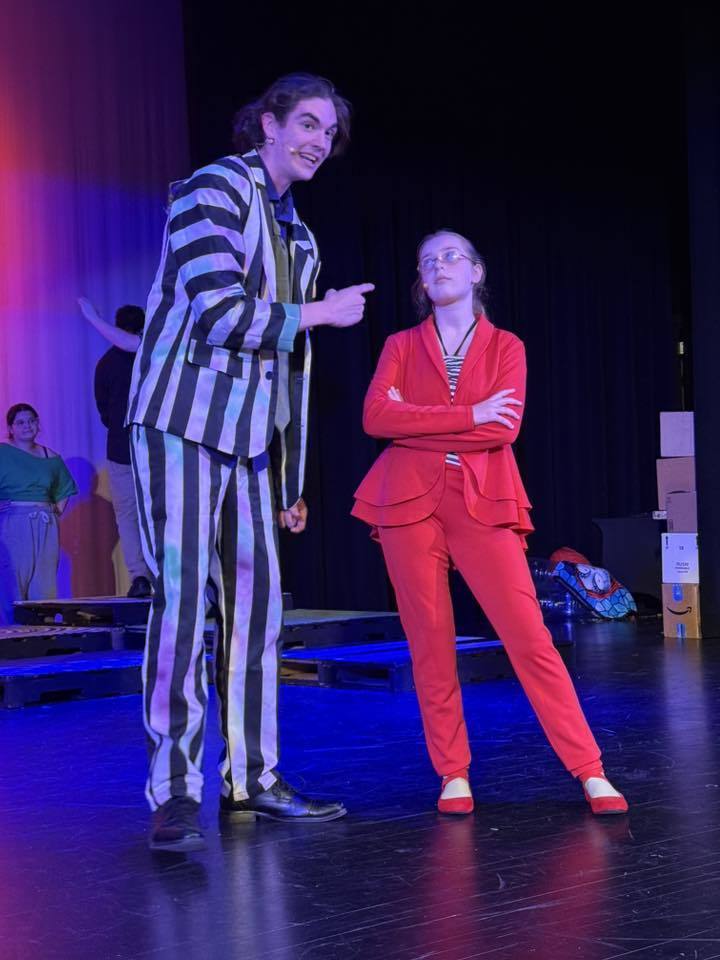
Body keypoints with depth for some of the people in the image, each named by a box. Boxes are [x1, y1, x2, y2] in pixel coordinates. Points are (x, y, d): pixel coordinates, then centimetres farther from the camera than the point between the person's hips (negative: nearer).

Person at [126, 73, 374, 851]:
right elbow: (218, 313, -18)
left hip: (249, 438, 8)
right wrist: (320, 313, -6)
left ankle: (250, 778, 13)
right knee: (182, 599, -10)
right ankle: (174, 793, -6)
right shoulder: (213, 190, -6)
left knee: (255, 604, 6)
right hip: (182, 424, -8)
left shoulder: (298, 237, 18)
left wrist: (291, 479, 17)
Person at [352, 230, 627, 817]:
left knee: (530, 637, -8)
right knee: (431, 644, 0)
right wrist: (469, 416, -11)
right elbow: (375, 417, -7)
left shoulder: (505, 347, 10)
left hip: (482, 504, -1)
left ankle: (591, 771, -5)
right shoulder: (402, 346, 12)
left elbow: (505, 429, -7)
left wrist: (416, 421, -6)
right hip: (410, 503, 1)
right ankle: (454, 775, 9)